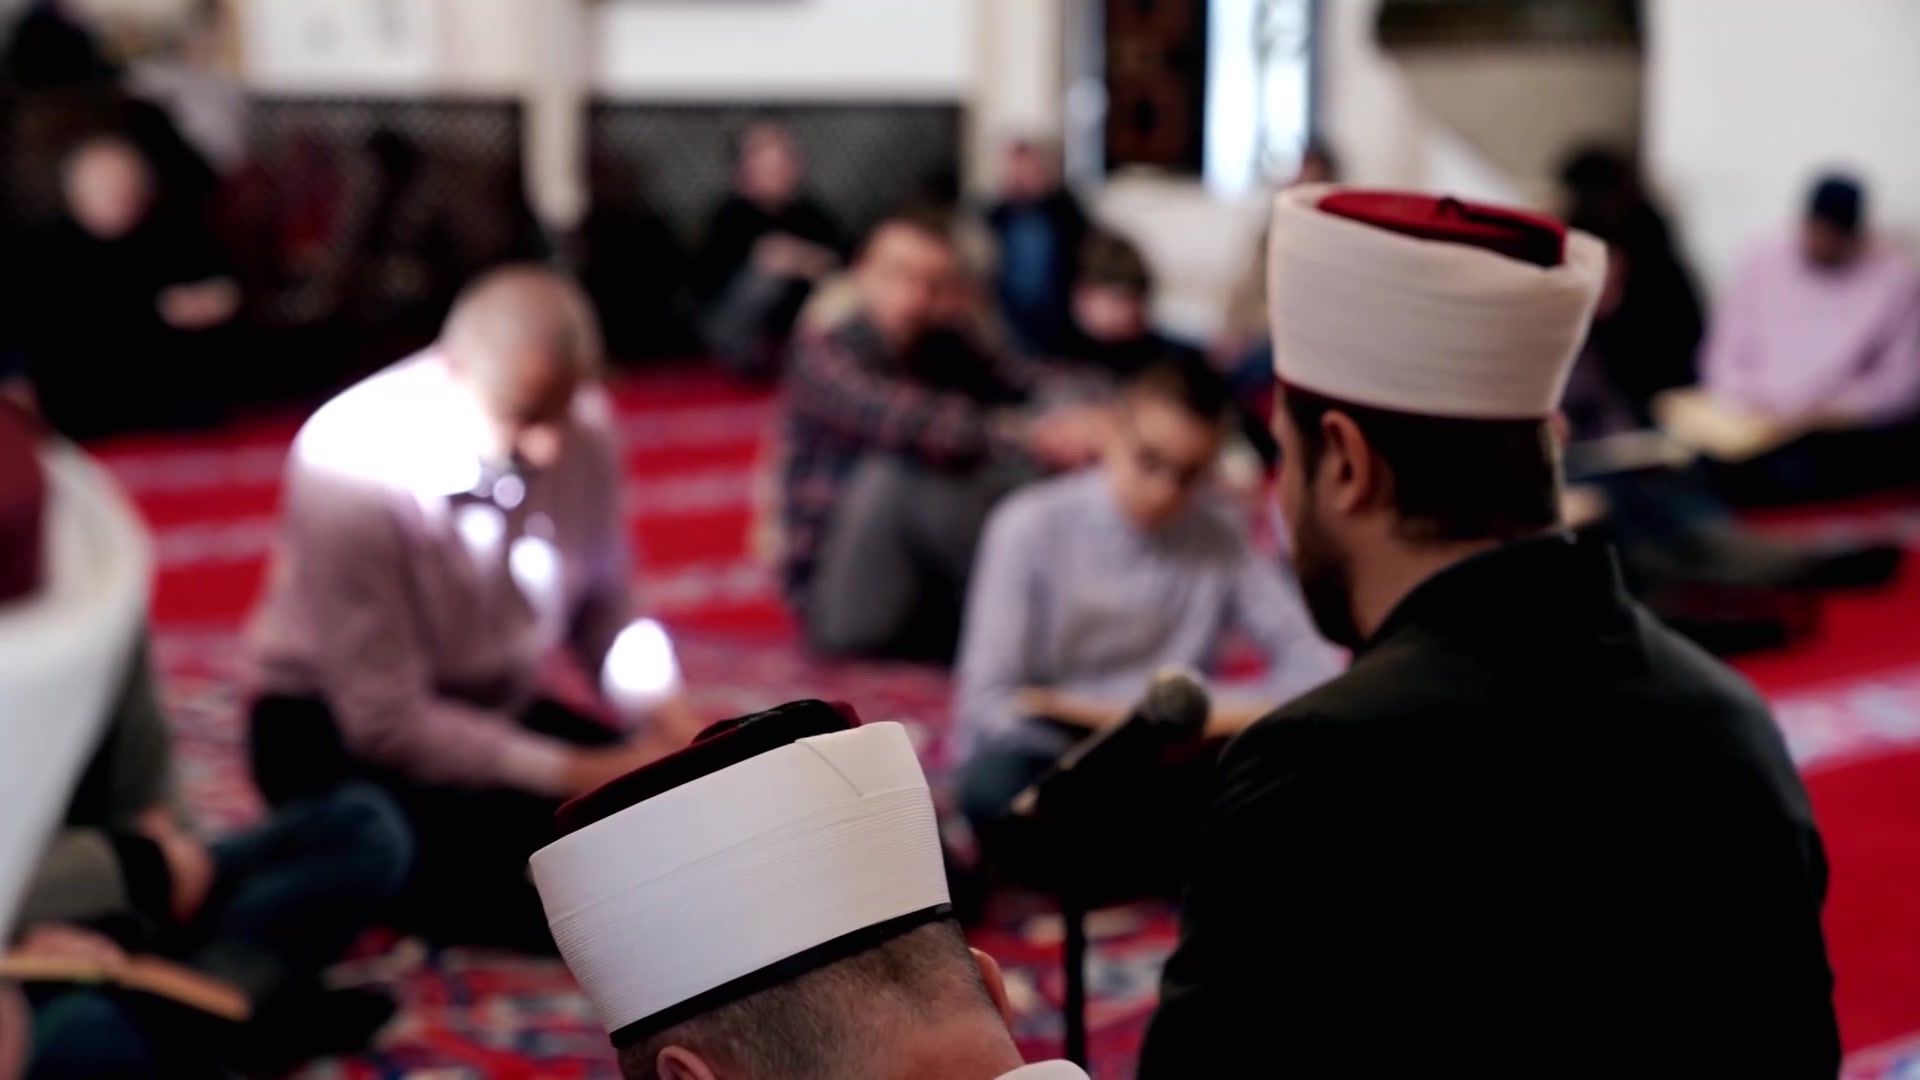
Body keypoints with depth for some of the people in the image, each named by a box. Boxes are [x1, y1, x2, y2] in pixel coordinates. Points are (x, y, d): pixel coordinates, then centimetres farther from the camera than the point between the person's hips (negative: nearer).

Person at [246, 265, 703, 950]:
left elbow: (605, 609, 2)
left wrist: (667, 720, -17)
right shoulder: (352, 467, -28)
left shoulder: (581, 425, -15)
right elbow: (387, 724, -27)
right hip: (339, 723, -5)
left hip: (500, 704, 5)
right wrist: (585, 775, -30)